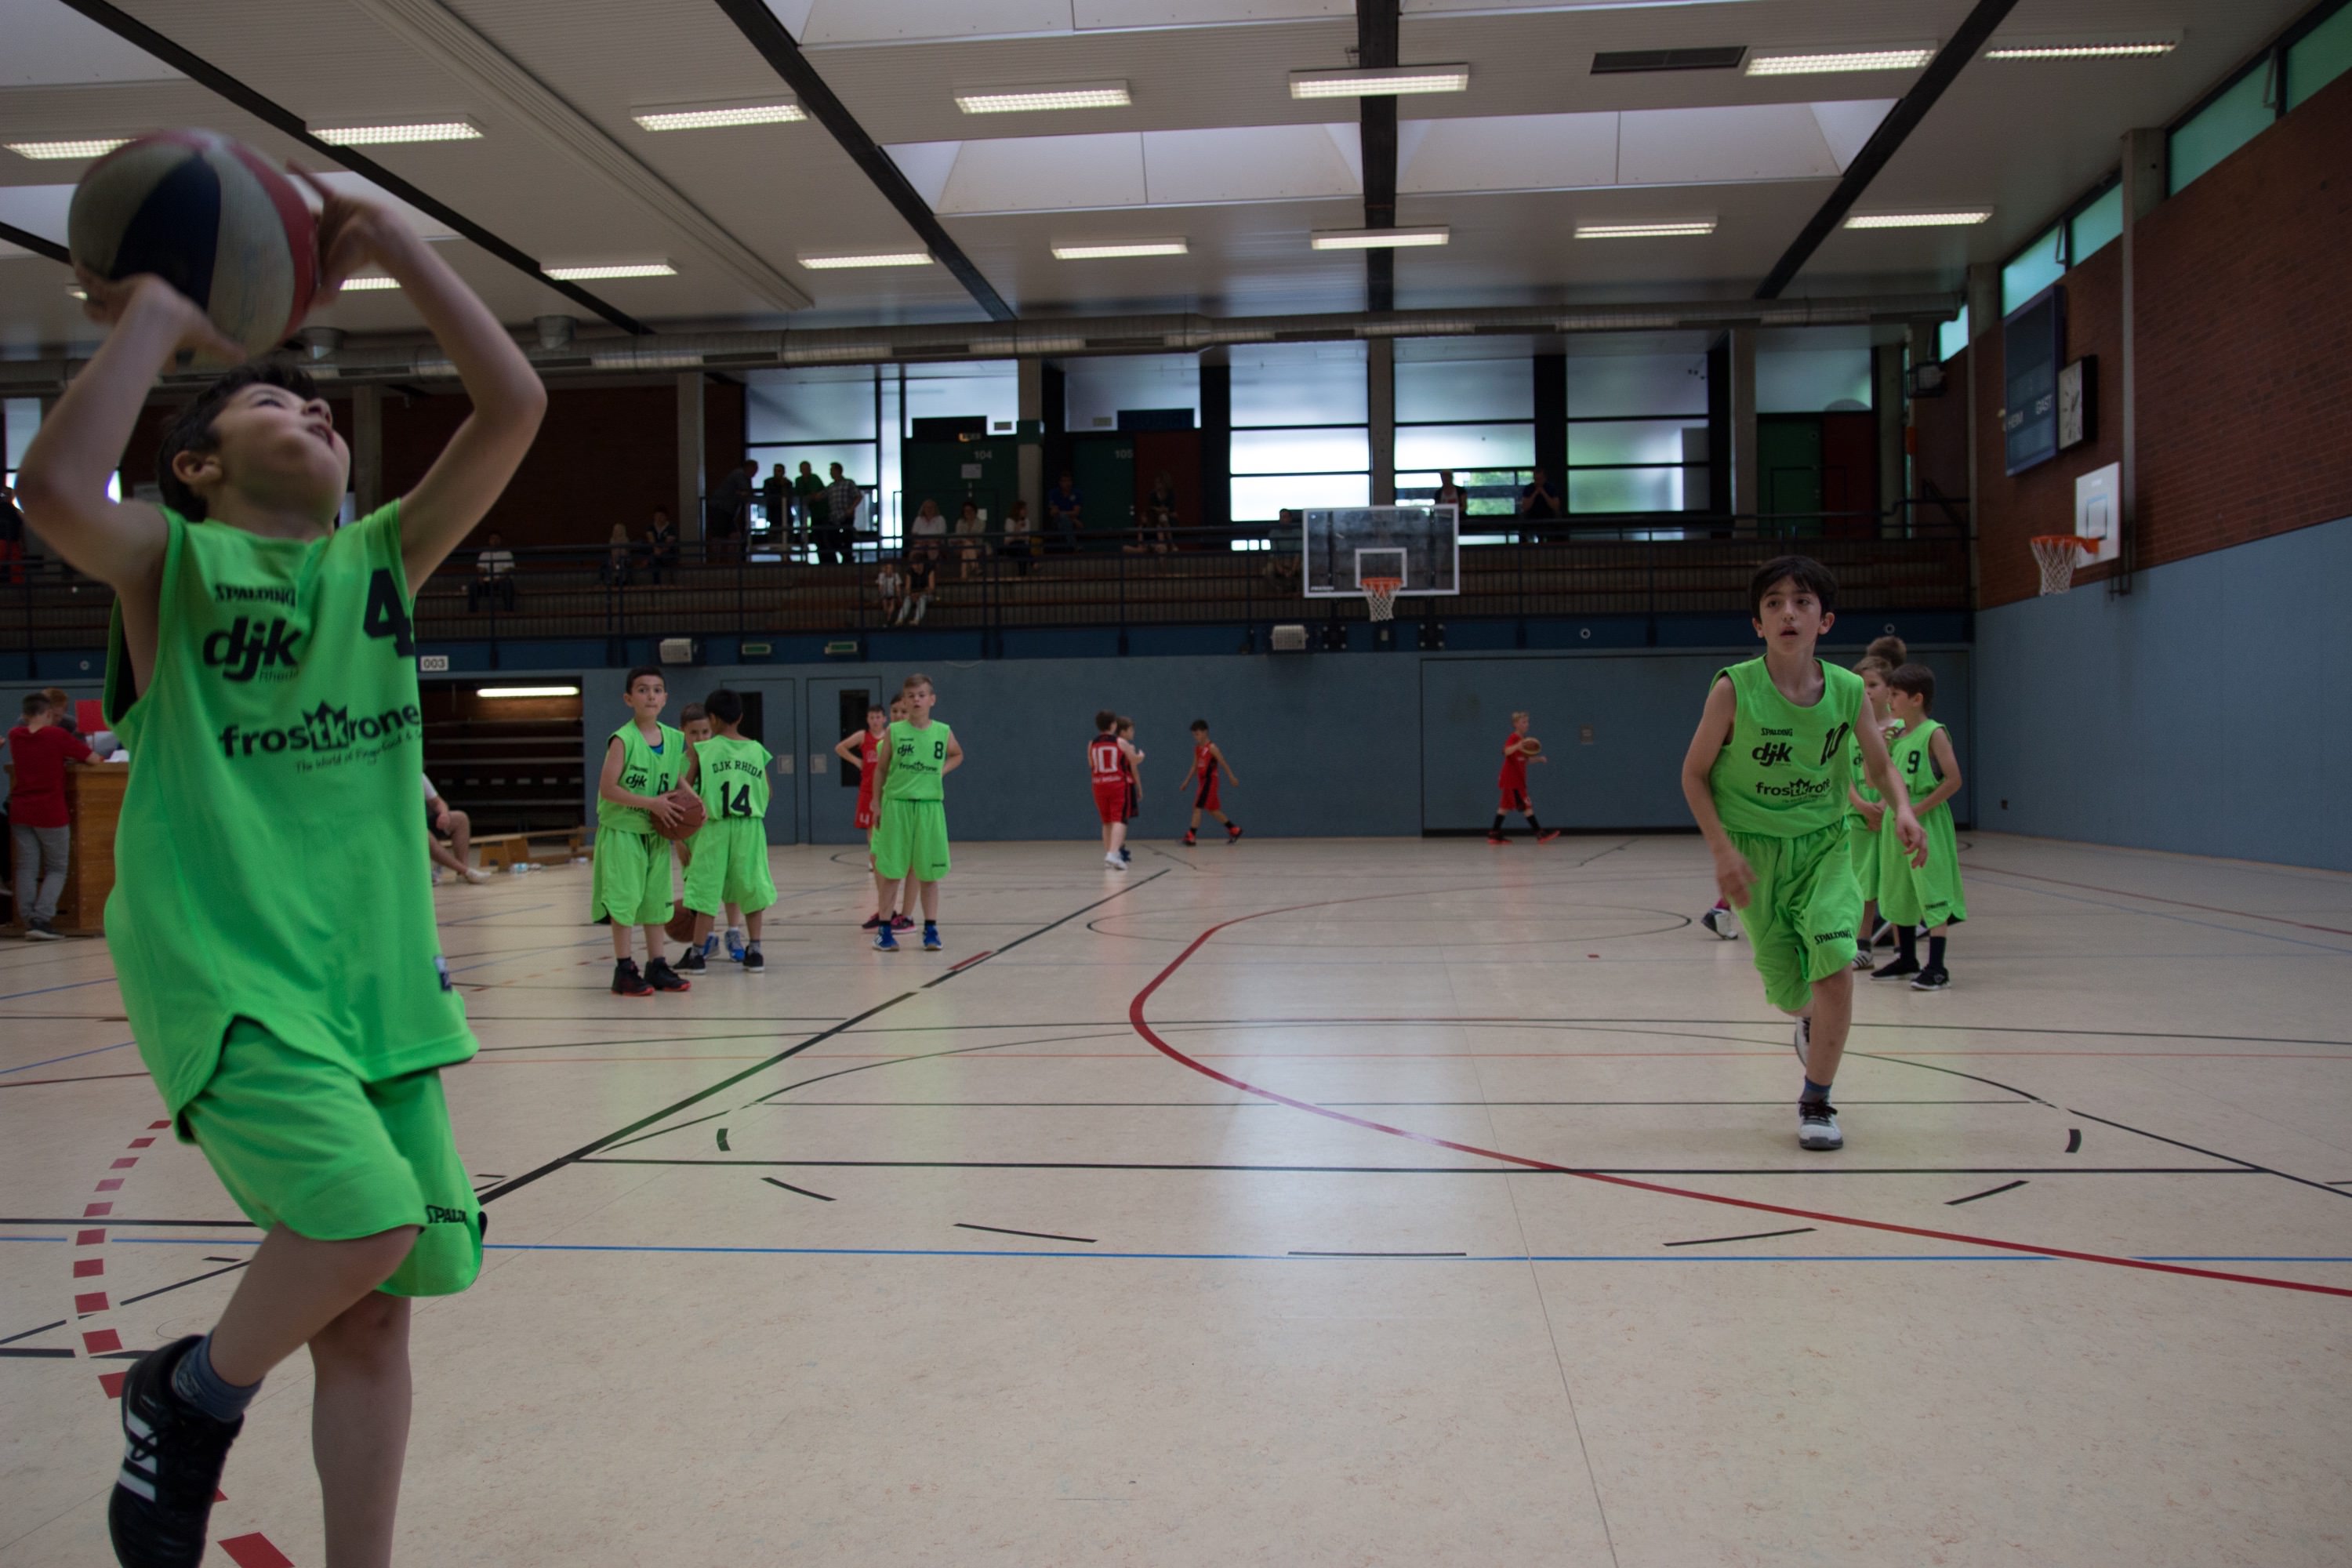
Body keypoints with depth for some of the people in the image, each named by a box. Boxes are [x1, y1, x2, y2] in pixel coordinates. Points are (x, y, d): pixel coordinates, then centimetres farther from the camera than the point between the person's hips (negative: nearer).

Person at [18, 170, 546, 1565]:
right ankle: (193, 1398, 10)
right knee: (362, 1215, -22)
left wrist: (391, 241, 2)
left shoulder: (386, 556, 11)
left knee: (373, 1309, 4)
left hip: (377, 976, 4)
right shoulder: (171, 557, 1)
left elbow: (514, 406, 1)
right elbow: (55, 488, -22)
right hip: (222, 971, -4)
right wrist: (153, 318, -10)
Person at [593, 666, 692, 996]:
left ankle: (657, 966, 20)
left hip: (657, 832, 6)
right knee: (624, 900, -4)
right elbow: (607, 788, -19)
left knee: (656, 899, 11)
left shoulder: (675, 739, 2)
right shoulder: (623, 740, -15)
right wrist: (652, 803, -23)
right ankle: (624, 970, 4)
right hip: (622, 830, -6)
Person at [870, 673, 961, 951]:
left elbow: (958, 755, 22)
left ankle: (930, 929, 14)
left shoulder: (943, 732, 2)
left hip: (930, 807, 1)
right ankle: (885, 929, 12)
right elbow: (881, 770, 6)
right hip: (896, 806, -1)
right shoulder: (894, 731, -2)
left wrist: (943, 771, 4)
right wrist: (877, 807, 5)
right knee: (889, 871, 3)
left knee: (929, 873, 6)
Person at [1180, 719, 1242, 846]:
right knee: (1212, 810, 14)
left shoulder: (1211, 747, -11)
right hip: (1202, 781, 8)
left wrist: (1231, 777, -11)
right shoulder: (1197, 748, 12)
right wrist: (1186, 781, 14)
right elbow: (1195, 767, 17)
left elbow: (1223, 763, -10)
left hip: (1210, 781, -8)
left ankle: (1191, 836, -13)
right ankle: (1234, 830, 26)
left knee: (1197, 808, -13)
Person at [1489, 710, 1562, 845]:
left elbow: (1526, 760, 20)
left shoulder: (1524, 740, 15)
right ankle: (1540, 833, -9)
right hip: (1512, 779, -9)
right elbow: (1507, 751, -32)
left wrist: (1539, 759, 4)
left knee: (1505, 806, 10)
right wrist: (1518, 746, -48)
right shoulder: (1513, 738, -13)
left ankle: (1494, 834, 12)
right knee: (1527, 805, -9)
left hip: (1518, 779, 9)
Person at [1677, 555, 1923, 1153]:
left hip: (1823, 846, 1)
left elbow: (1880, 767, 4)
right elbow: (1694, 774, -7)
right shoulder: (1734, 689, -17)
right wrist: (1722, 850, -16)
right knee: (1790, 994, 6)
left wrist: (1902, 810, -17)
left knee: (1836, 965, -20)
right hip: (1754, 853, -1)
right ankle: (1809, 1019, 48)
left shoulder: (1847, 690, -10)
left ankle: (1816, 1102, 2)